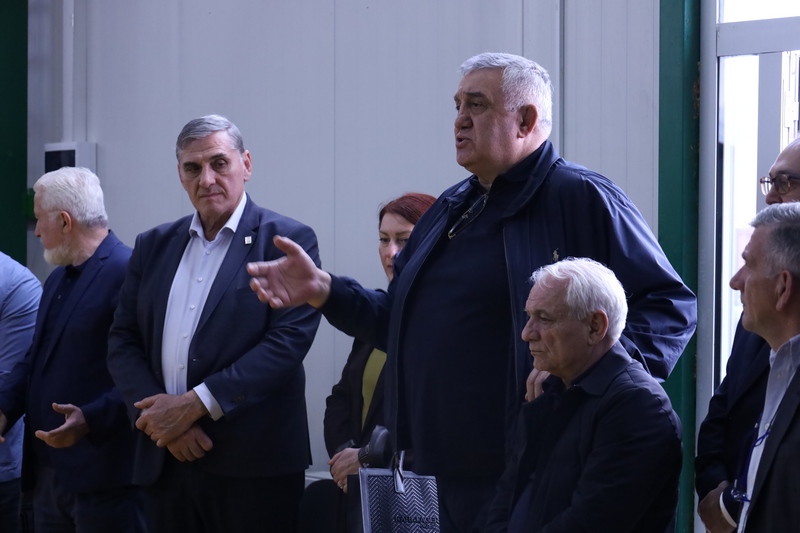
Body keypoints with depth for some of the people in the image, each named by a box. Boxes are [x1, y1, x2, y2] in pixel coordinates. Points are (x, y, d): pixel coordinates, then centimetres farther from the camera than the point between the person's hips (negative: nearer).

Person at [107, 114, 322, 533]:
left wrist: (195, 404, -15)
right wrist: (158, 415, -8)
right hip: (165, 462, 4)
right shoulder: (153, 246, 14)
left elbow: (289, 341, -11)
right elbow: (123, 342, 10)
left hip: (253, 467, -4)